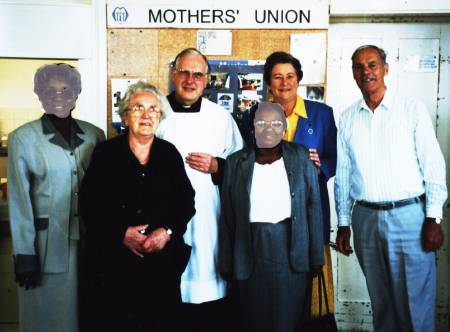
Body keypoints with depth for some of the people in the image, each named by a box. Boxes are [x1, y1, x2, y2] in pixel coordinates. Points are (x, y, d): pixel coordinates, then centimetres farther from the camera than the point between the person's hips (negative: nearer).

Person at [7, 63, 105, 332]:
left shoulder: (94, 135, 2)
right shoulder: (22, 138, -5)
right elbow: (19, 201, -6)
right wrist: (24, 254, -9)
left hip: (90, 240, 3)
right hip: (48, 242, -2)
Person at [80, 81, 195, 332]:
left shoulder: (170, 153, 7)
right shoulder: (106, 153, 1)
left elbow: (187, 202, 4)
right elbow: (91, 204, -4)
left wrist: (168, 231, -11)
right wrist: (121, 234, -15)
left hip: (165, 257, 2)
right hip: (119, 257, -2)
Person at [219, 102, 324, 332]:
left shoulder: (301, 157, 3)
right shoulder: (236, 162, 3)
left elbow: (313, 207, 3)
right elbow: (228, 216, 5)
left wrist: (316, 256, 1)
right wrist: (226, 262, 4)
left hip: (291, 248, 0)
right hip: (252, 249, 1)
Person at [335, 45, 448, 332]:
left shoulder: (412, 109, -1)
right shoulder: (347, 119, 7)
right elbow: (343, 175, 10)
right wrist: (343, 224, 9)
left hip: (409, 215, -3)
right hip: (365, 218, 3)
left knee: (416, 302, 3)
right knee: (380, 300, 15)